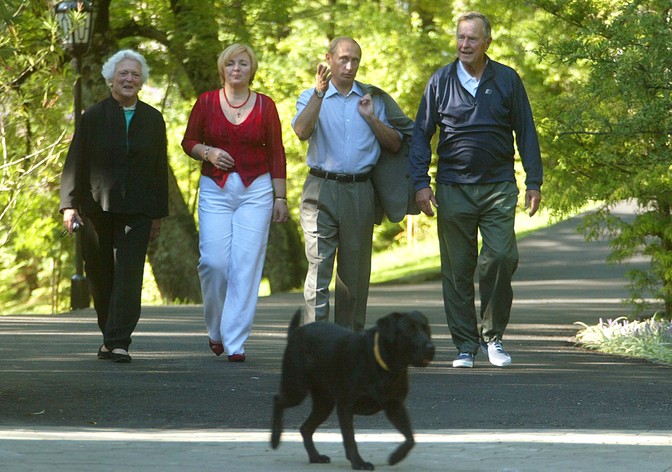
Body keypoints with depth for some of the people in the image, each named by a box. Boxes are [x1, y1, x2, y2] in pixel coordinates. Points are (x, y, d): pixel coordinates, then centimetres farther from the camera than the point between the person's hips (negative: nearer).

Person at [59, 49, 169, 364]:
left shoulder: (153, 120, 9)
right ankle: (109, 335, 24)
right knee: (100, 276, 7)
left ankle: (118, 342, -13)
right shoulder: (93, 117, 3)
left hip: (136, 211, 0)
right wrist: (69, 204, -9)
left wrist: (158, 213, 9)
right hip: (97, 208, 0)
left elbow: (160, 169, 11)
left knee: (128, 275, -11)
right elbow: (74, 164, 1)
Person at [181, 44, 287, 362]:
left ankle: (235, 342, -4)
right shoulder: (206, 102, 4)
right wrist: (208, 153, -10)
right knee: (213, 261, -9)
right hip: (215, 190, 0)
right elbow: (189, 142, 11)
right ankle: (216, 328, 16)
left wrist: (280, 197, 3)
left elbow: (276, 154, 6)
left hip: (255, 191, 0)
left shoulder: (265, 105, 4)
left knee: (246, 265, -7)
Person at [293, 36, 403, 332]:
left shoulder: (370, 99, 15)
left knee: (355, 271, 7)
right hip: (322, 190, -3)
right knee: (319, 267, -12)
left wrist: (371, 118, -2)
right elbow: (302, 131, -13)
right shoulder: (311, 98, 8)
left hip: (360, 192, 3)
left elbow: (395, 144, 12)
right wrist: (319, 93, -20)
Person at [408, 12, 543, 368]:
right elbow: (421, 134, 8)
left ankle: (492, 336, 4)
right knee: (457, 269, 1)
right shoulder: (441, 81, 6)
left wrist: (534, 182, 4)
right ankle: (465, 345, 10)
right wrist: (420, 183, -1)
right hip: (453, 188, 0)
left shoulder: (507, 80, 6)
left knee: (501, 258, -12)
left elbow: (526, 133, 10)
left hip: (499, 187, 0)